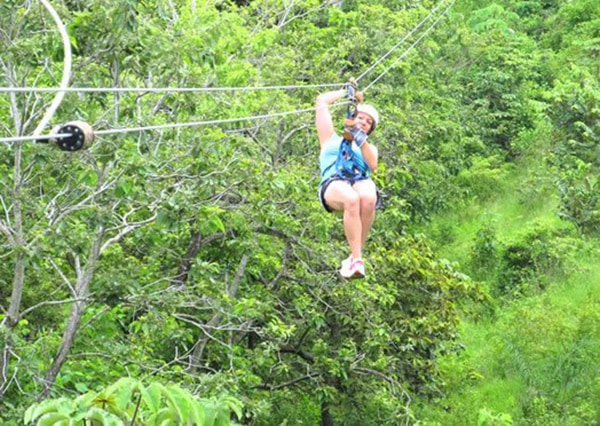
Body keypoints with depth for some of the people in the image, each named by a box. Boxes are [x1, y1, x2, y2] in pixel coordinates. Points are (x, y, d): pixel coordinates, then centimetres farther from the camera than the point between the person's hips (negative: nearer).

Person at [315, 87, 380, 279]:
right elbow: (321, 101, 33)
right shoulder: (332, 139, 34)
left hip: (362, 181, 2)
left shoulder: (369, 148, 38)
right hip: (334, 183, -2)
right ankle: (357, 259, -43)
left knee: (368, 199, -38)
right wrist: (346, 92, 40)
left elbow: (372, 165, 12)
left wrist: (362, 142, 3)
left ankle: (355, 257, -31)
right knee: (352, 199, -40)